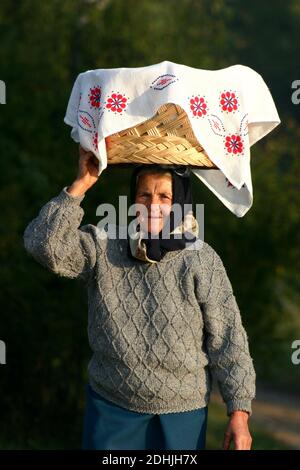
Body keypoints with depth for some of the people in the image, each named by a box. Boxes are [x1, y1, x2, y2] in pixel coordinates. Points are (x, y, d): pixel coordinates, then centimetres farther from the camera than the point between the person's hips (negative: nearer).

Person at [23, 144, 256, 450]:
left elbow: (227, 342, -6)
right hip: (110, 405, 2)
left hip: (181, 413, -2)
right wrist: (81, 184, -18)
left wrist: (239, 413, -8)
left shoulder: (201, 261, -8)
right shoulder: (102, 247, -1)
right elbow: (44, 244, -16)